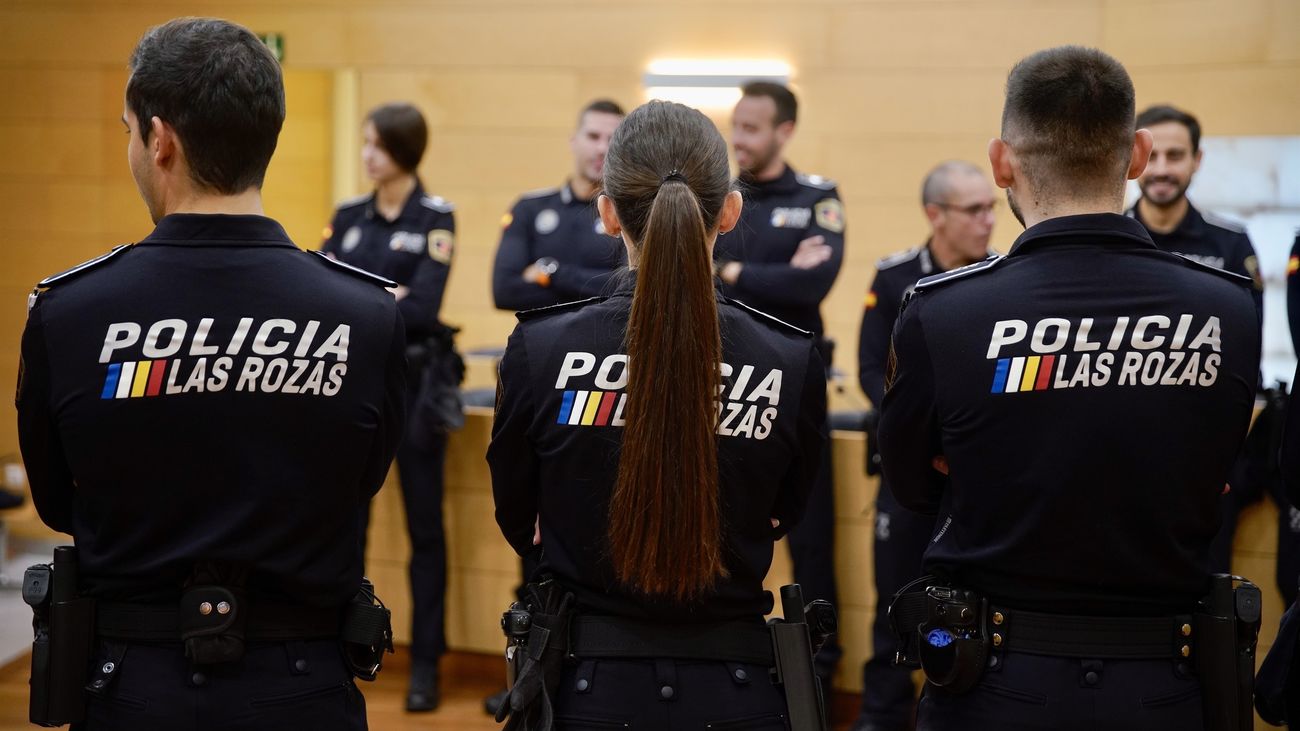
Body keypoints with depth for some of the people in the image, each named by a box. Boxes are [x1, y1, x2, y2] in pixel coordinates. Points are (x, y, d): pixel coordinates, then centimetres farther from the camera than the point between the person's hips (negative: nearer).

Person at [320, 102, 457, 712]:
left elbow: (421, 308, -14)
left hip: (413, 382, -4)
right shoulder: (348, 215, 9)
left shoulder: (436, 217, -5)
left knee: (424, 525, 4)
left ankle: (426, 663, 12)